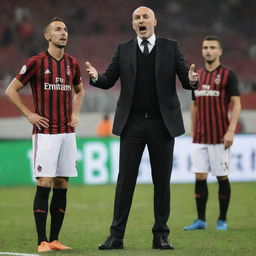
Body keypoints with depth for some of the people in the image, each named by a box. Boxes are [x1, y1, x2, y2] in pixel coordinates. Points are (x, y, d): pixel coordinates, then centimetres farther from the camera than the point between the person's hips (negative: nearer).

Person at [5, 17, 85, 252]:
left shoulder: (72, 64, 11)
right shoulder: (37, 62, -4)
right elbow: (11, 90, 1)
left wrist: (76, 113, 14)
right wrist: (29, 114, -4)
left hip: (68, 131, 5)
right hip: (45, 132, -5)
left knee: (62, 186, 5)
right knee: (44, 185, -8)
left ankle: (54, 239, 11)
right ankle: (42, 241, -6)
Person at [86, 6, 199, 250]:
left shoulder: (171, 47, 5)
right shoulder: (123, 50, 8)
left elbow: (185, 79, 1)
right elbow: (109, 80, 4)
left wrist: (191, 80, -22)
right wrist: (96, 77, -18)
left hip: (162, 123, 0)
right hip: (132, 123, 0)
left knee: (162, 181, 4)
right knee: (125, 180, 0)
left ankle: (161, 235, 11)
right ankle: (116, 235, 2)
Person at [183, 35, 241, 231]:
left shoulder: (227, 75, -4)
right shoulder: (198, 76, 12)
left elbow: (236, 104, -8)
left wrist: (230, 131, -16)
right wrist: (193, 131, 14)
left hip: (220, 137, -5)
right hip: (200, 138, 5)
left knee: (222, 178, 0)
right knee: (200, 177, 1)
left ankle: (222, 220, 8)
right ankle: (201, 220, 5)